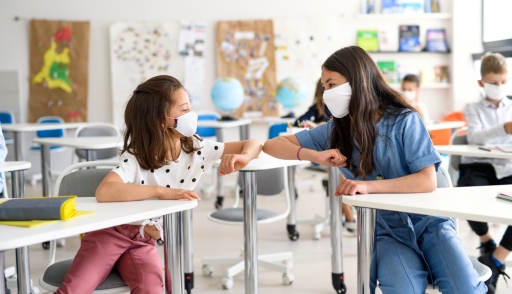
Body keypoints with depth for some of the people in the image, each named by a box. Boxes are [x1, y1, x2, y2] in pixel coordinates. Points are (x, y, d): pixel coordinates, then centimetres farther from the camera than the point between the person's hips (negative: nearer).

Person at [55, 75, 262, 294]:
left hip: (144, 242, 3)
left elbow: (253, 144, -3)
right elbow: (103, 192, -40)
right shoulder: (135, 159, -22)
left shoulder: (197, 149, -9)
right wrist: (161, 192, -42)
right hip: (111, 231, -3)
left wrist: (243, 157, -27)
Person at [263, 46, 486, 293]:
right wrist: (315, 155, -16)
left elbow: (428, 181, -15)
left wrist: (368, 186, -27)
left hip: (427, 221, -1)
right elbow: (272, 145, 3)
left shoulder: (404, 121, -7)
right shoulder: (335, 131, 3)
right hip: (387, 231, 2)